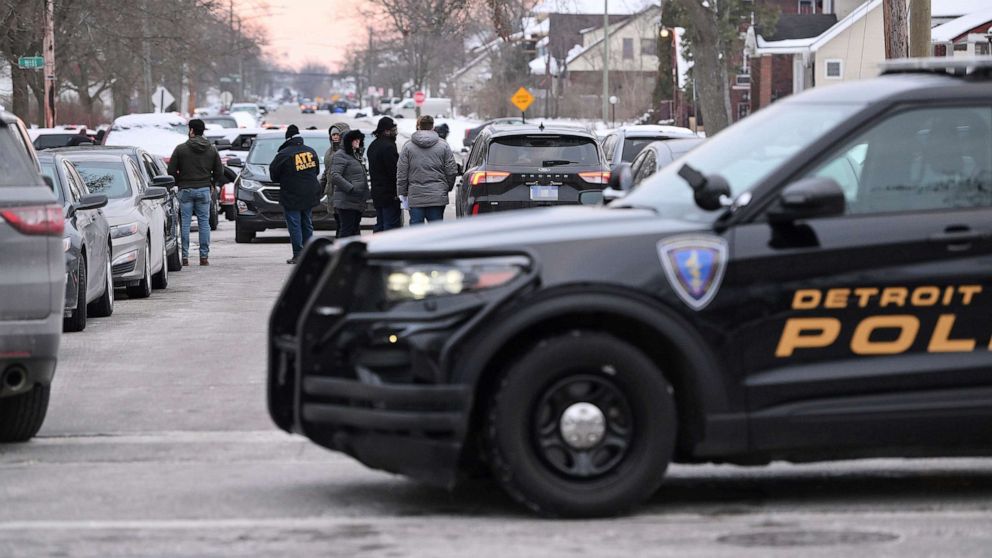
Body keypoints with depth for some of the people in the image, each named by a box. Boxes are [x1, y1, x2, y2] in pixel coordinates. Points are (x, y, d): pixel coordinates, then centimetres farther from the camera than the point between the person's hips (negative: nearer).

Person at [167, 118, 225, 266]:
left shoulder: (180, 149, -3)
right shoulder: (212, 150, 6)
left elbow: (171, 171, -3)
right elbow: (219, 172, 6)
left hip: (185, 189, -2)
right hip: (204, 190, 2)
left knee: (185, 223, 0)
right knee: (204, 223, 5)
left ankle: (184, 256, -3)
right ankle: (204, 257, 3)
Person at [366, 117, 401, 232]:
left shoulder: (372, 146, 15)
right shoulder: (388, 147, -17)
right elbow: (394, 171, -20)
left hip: (377, 193, 10)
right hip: (390, 194, -10)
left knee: (379, 226, 14)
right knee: (391, 226, -8)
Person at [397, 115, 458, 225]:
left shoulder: (408, 147, 0)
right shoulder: (443, 146, 0)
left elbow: (401, 173, 0)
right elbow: (452, 171, 2)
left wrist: (402, 193, 8)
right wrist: (448, 187, 18)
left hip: (415, 197, 0)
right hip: (437, 196, 0)